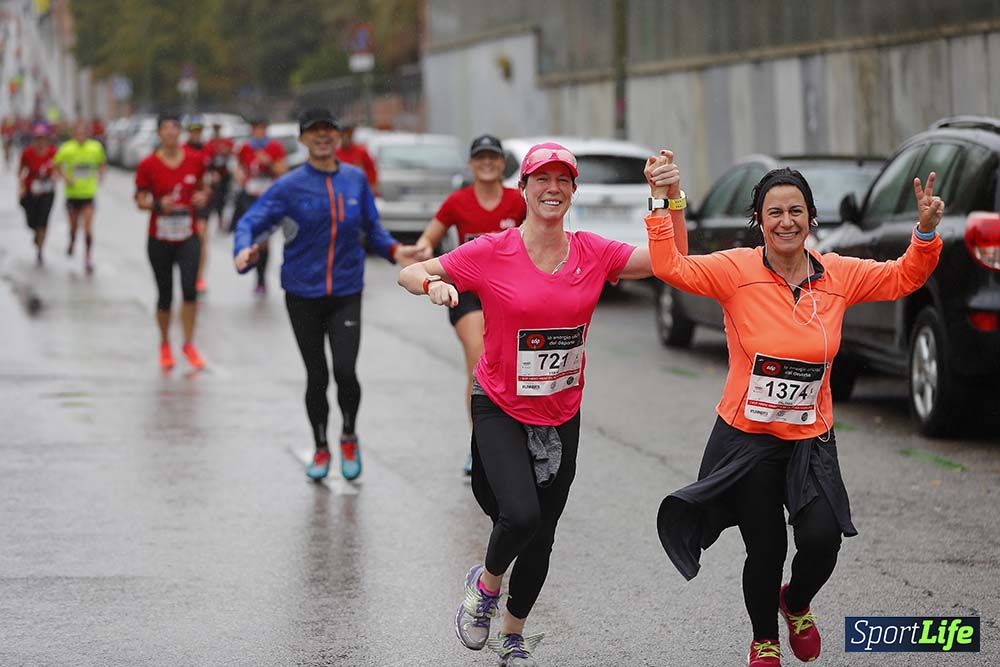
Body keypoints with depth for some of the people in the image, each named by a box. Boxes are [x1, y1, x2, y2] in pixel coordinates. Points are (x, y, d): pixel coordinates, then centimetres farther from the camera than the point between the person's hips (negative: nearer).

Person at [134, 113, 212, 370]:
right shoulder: (148, 165, -6)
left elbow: (202, 187, 17)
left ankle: (189, 345, 0)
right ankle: (165, 345, 28)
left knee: (189, 289, -15)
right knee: (165, 295, 7)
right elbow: (140, 200, -3)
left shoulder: (194, 160, 0)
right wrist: (158, 205, -22)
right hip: (159, 240, -1)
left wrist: (203, 196, -6)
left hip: (188, 237, 1)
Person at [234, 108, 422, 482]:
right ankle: (321, 449, 27)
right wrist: (244, 252, -31)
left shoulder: (356, 180, 4)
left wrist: (394, 251, -4)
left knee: (345, 371, -12)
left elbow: (371, 228, 15)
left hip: (346, 292, 1)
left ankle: (349, 438, 16)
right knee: (316, 376, 6)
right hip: (302, 293, -1)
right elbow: (250, 223, -10)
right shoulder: (290, 186, -5)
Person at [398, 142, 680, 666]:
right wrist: (433, 285, -29)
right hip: (500, 410, -3)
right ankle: (486, 582, 10)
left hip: (561, 415, 3)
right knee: (521, 513, -23)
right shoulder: (491, 252, -13)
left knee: (542, 533, 10)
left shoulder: (594, 253, -5)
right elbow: (409, 274, -6)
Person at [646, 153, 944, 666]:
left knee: (822, 539, -15)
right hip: (747, 438, -2)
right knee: (766, 552, 7)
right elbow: (671, 268, -17)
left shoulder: (839, 276, 0)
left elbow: (904, 278, 10)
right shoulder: (738, 270, -10)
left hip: (811, 441, 2)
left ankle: (797, 604, 22)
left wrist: (926, 232, -6)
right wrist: (663, 205, -25)